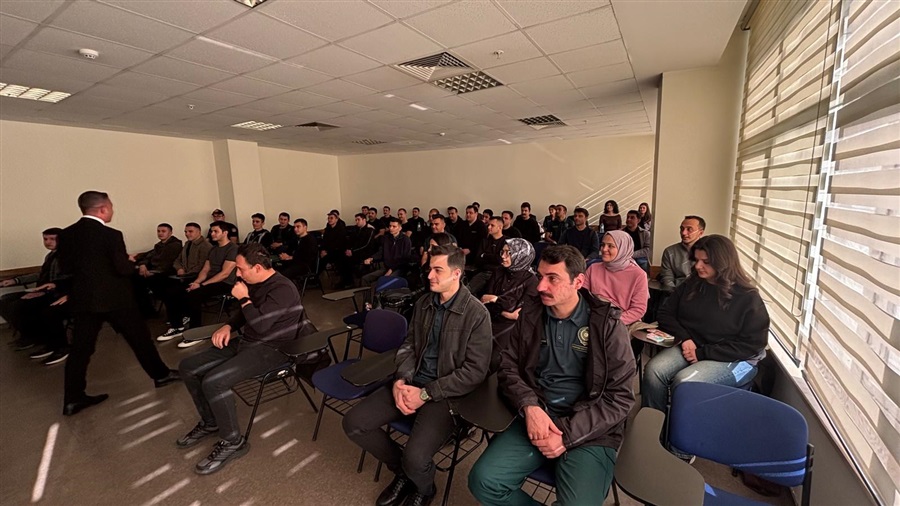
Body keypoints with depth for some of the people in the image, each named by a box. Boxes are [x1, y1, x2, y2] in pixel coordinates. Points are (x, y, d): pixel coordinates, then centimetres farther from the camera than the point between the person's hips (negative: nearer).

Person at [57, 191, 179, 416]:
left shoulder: (66, 234, 1)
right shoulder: (111, 235, -17)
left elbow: (65, 267, 8)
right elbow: (124, 269, -18)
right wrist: (131, 262, 3)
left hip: (83, 298, 6)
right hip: (115, 298, -5)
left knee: (80, 347, 10)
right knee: (139, 338, 9)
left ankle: (73, 398, 14)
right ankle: (160, 374, 22)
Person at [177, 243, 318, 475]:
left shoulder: (282, 289, -22)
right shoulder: (256, 283, 7)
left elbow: (260, 325, -29)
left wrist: (244, 298, -16)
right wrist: (228, 326, 4)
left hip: (270, 349, -10)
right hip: (245, 341, 10)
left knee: (213, 382, -27)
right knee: (188, 367, 6)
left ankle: (233, 442, -5)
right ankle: (210, 422, 24)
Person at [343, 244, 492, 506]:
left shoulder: (476, 313, -15)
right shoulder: (423, 302, 4)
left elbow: (475, 371, -16)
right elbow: (409, 346, 11)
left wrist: (426, 393, -17)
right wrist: (400, 380, -8)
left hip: (446, 393, -6)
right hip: (412, 383, 6)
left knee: (415, 458, -27)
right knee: (353, 423, -5)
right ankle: (403, 470, 20)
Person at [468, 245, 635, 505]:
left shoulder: (607, 324, -7)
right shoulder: (530, 314, 2)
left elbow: (620, 396, -6)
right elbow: (508, 367, 7)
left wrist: (568, 434, -14)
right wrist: (529, 406, -13)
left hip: (590, 430, -2)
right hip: (536, 417, 3)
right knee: (483, 481, -14)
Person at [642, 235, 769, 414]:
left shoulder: (747, 297, -9)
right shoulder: (691, 285, 5)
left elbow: (752, 344, -12)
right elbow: (666, 314, 9)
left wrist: (703, 353, -18)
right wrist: (684, 338, -11)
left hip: (734, 359, -4)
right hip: (690, 347, 4)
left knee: (683, 382, -31)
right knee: (653, 370, -25)